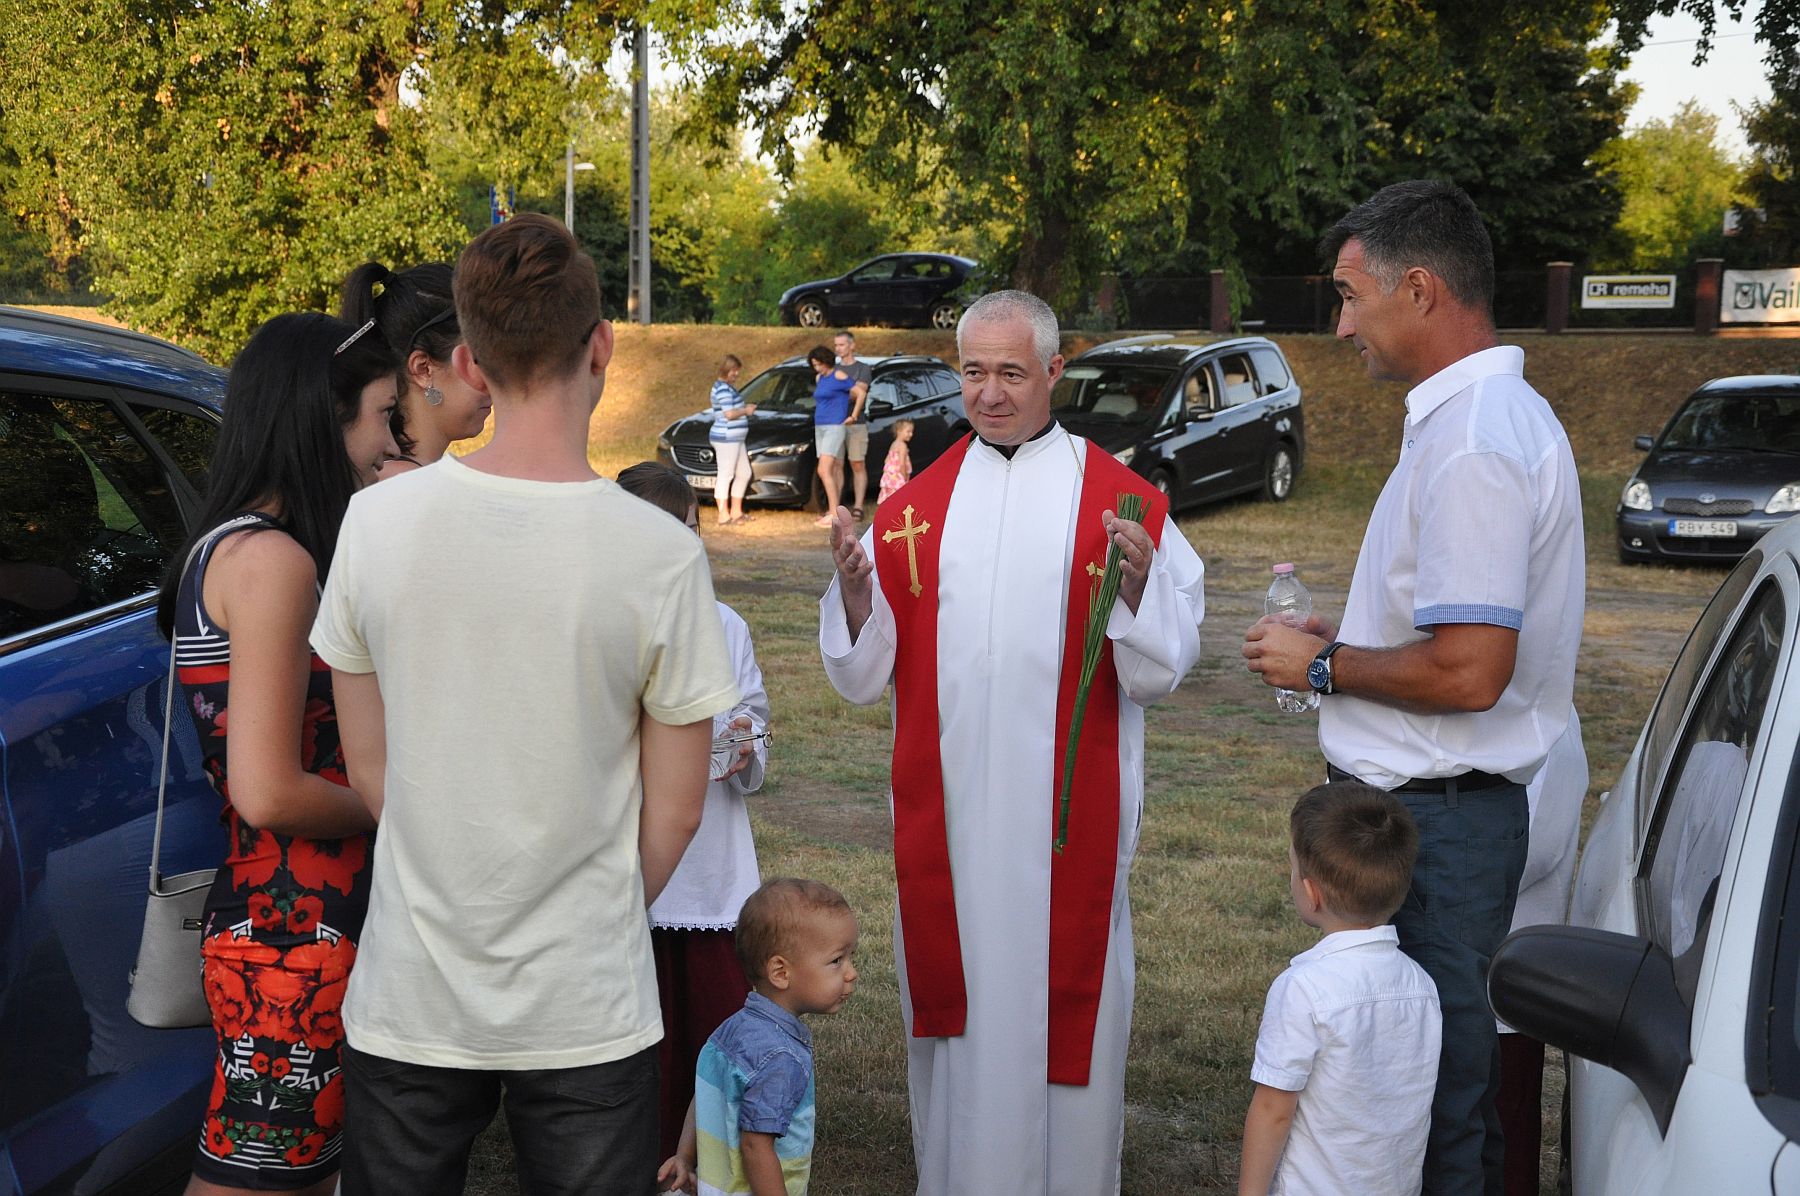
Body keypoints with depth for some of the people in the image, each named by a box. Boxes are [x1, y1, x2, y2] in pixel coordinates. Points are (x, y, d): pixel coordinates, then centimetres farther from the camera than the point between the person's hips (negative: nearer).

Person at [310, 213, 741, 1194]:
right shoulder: (662, 556, -15)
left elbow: (369, 765, 2)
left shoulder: (376, 520, -9)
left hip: (408, 1002, 2)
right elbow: (674, 812, -6)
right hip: (586, 1008, -1)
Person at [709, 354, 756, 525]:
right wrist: (746, 411, -8)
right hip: (726, 437, -11)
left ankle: (736, 511, 22)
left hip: (736, 438, 11)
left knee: (744, 473, 15)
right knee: (725, 475, -7)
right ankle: (724, 515, -5)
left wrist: (745, 408, 11)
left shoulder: (728, 387, 18)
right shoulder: (723, 389, -15)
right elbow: (729, 414, -22)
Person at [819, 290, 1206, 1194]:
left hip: (1066, 814, -2)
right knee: (953, 1002, 11)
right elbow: (864, 675, 5)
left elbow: (1162, 670, -4)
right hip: (945, 811, 2)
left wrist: (1136, 584, -21)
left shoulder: (1120, 499, 1)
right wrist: (856, 588, -12)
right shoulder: (915, 507, 8)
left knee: (1065, 998, 6)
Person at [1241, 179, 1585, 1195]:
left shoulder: (1472, 444, -22)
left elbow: (1468, 674, -27)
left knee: (1433, 1105, 2)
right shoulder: (1507, 413, 12)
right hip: (1450, 805, 10)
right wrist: (1347, 636, 12)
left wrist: (1324, 666, -13)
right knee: (1455, 1076, 19)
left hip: (1436, 822, -10)